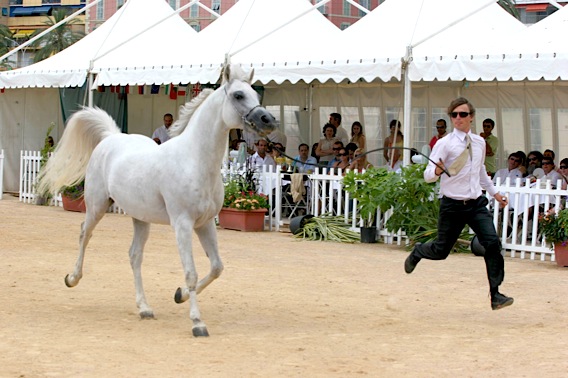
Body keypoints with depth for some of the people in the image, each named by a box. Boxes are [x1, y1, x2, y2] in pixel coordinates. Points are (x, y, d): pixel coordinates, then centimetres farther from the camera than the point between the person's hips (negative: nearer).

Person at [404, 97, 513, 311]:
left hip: (476, 204, 4)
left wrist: (494, 192, 29)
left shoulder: (479, 143, 9)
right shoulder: (445, 144, -9)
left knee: (492, 243, -15)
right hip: (453, 205, -4)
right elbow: (428, 175, -14)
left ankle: (495, 295, -11)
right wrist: (437, 171, -35)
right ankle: (417, 252, 42)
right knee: (441, 251, 6)